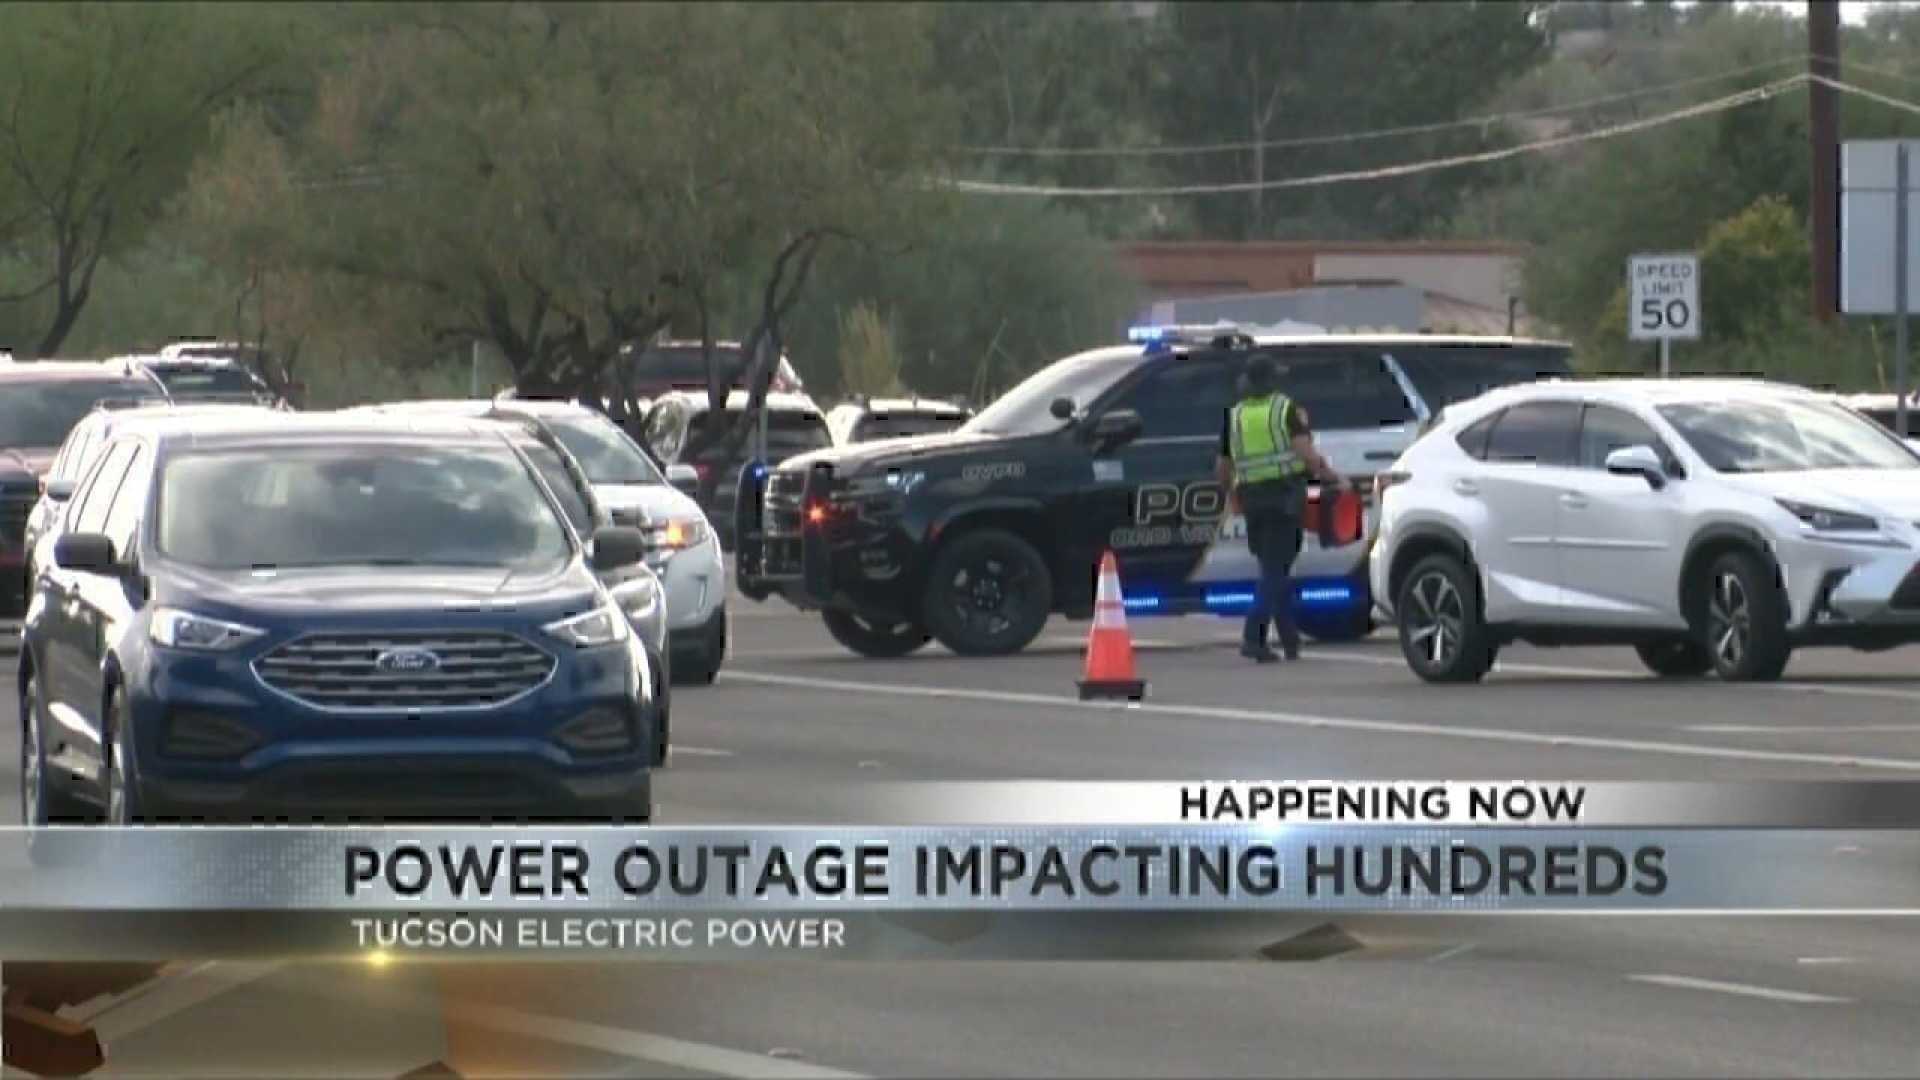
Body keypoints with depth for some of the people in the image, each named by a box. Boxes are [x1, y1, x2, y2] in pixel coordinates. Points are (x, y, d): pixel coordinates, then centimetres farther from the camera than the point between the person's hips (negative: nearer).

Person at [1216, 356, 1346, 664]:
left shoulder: (1234, 416, 11)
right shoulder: (1288, 410, -1)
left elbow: (1222, 468, 16)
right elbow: (1307, 453, -13)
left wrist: (1233, 492, 34)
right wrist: (1332, 478, -3)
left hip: (1252, 498, 4)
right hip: (1285, 496, -4)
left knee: (1275, 569, 16)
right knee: (1275, 570, -5)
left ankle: (1290, 639, 18)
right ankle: (1253, 636, -19)